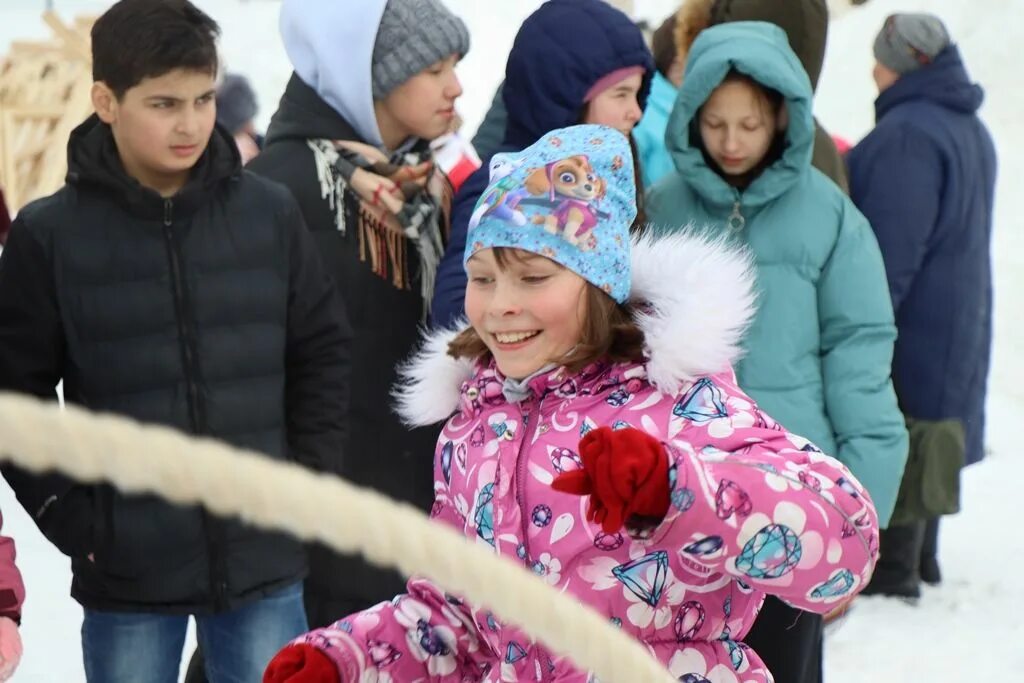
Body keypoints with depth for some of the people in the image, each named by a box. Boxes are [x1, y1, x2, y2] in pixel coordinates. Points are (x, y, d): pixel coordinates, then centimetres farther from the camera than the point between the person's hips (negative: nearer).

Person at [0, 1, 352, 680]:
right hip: (126, 569, -1)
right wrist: (68, 515, -6)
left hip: (264, 557, 2)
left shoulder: (271, 211, 0)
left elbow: (323, 351, 9)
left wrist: (306, 480, 3)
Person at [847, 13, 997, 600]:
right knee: (918, 436, 18)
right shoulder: (972, 130, 12)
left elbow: (891, 249, -25)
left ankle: (888, 569, 1)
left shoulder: (908, 134, -21)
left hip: (910, 322, -10)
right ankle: (920, 556, 27)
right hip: (957, 325, 10)